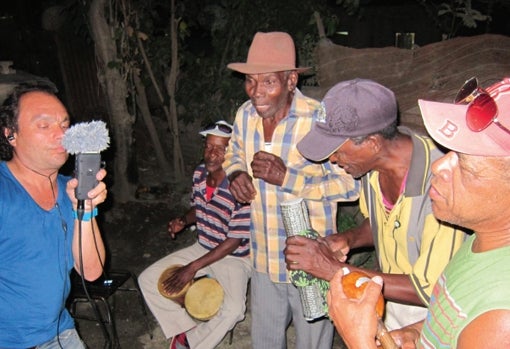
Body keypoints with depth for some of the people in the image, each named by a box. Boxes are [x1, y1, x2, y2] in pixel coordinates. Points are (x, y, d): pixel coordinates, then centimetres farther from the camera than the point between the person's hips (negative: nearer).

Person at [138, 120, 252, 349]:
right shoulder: (199, 174, -4)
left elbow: (234, 242, -21)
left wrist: (193, 267, -20)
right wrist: (183, 220, -8)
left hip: (234, 257, -6)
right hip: (202, 248, 6)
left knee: (233, 309, -31)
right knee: (147, 279, -2)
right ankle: (186, 328, 8)